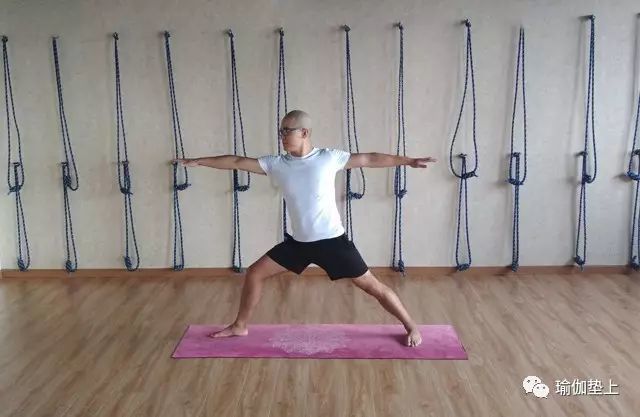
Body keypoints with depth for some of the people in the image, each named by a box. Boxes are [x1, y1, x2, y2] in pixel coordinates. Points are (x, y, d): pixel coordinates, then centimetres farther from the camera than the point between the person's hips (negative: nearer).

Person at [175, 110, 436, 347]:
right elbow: (237, 162, 2)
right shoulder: (277, 164, -1)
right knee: (255, 273, 6)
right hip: (298, 241, 4)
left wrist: (409, 161, -6)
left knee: (371, 285, 0)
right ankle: (239, 327, 26)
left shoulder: (328, 158, -10)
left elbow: (370, 159, -5)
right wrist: (198, 161, 4)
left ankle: (411, 327, 18)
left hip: (331, 240, -4)